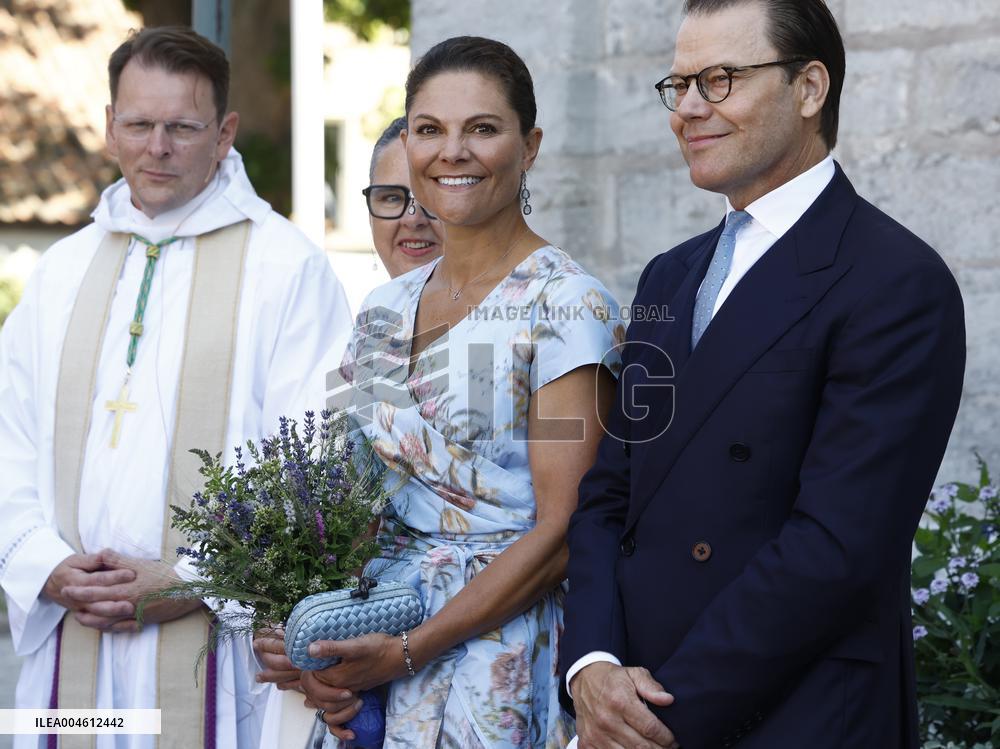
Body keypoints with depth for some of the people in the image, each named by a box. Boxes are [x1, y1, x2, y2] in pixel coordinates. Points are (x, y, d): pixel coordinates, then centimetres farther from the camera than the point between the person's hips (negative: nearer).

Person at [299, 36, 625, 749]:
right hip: (368, 649, 5)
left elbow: (563, 530, -15)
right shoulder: (385, 308, 7)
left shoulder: (567, 305, -11)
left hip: (500, 652, -5)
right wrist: (321, 648, -4)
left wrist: (408, 651, -17)